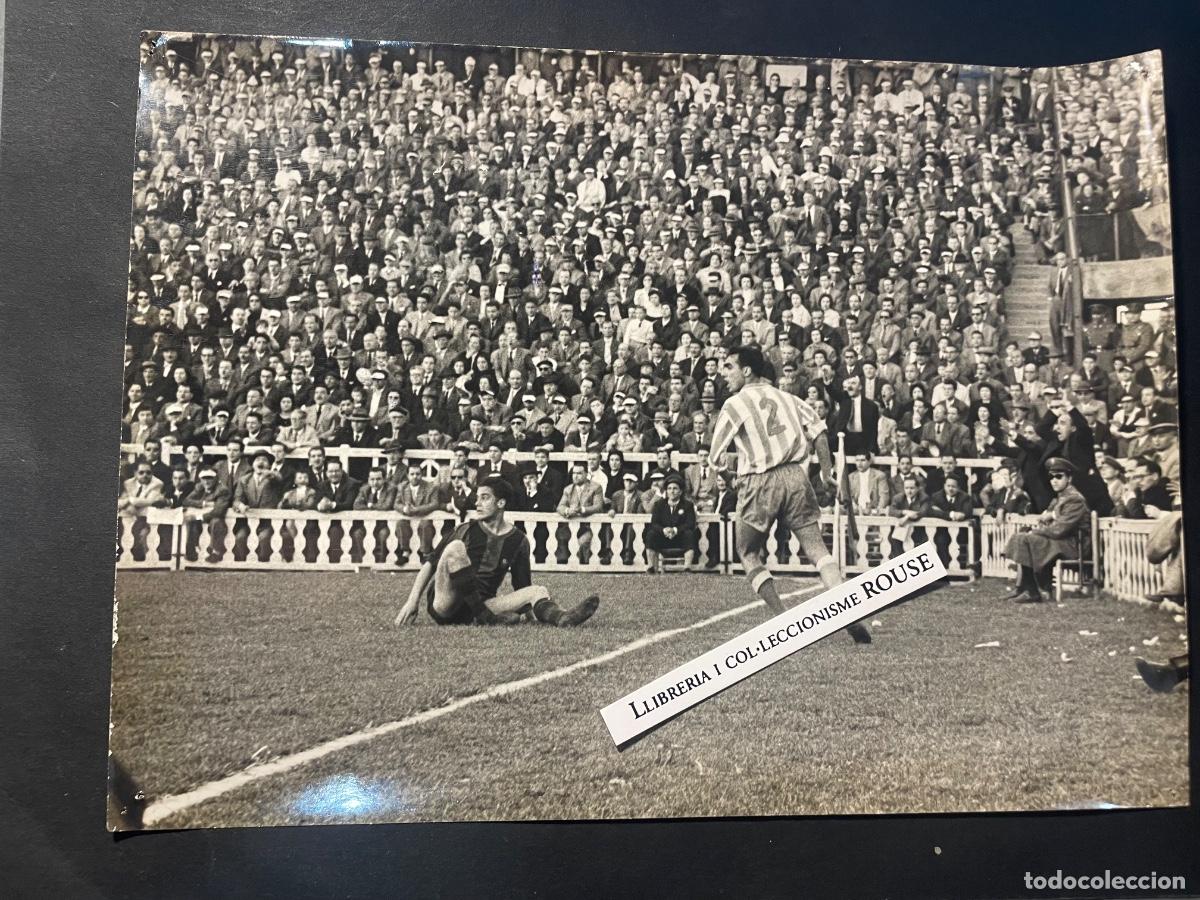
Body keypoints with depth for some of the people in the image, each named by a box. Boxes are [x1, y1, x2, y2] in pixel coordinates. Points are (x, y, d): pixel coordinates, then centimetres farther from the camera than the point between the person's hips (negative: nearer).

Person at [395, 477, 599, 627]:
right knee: (455, 548, -26)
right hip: (441, 605, -2)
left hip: (477, 609, 2)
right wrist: (412, 602, -4)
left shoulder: (518, 541, 10)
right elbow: (430, 564, 5)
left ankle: (561, 617, -52)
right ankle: (484, 616, -30)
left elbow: (523, 589, 14)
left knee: (538, 591, -17)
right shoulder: (466, 531, 4)